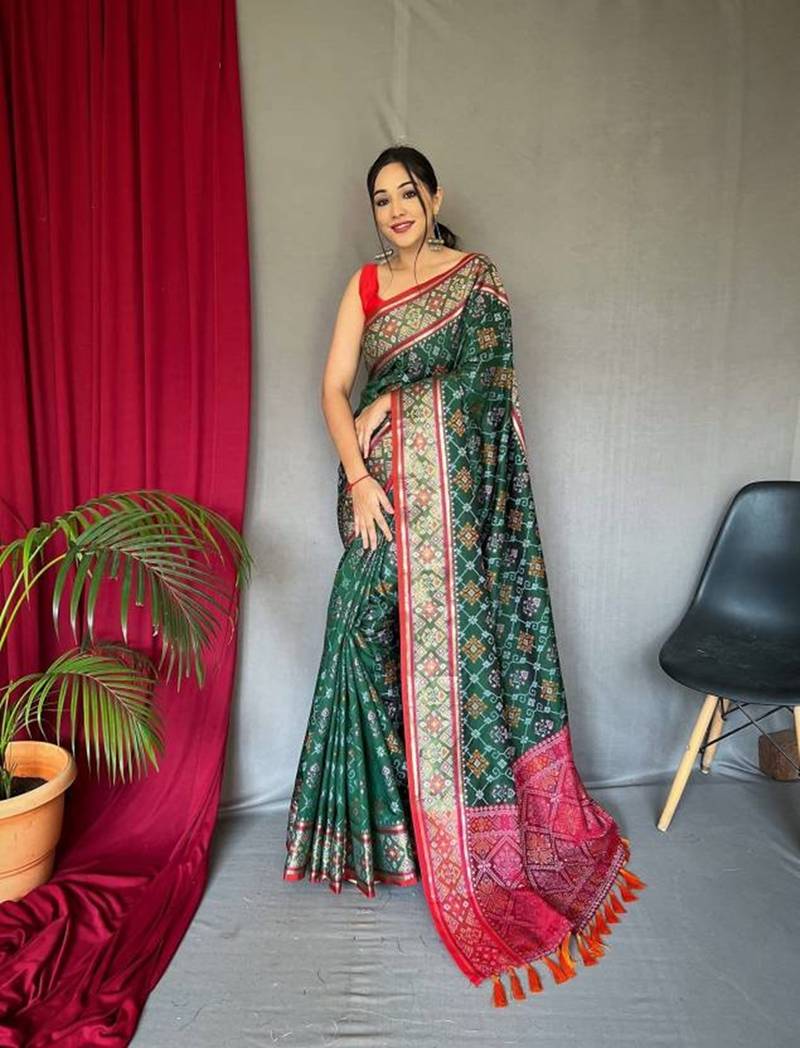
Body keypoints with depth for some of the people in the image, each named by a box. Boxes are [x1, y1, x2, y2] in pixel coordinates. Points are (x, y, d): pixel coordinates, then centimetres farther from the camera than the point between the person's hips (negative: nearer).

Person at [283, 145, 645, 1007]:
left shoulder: (478, 277, 6)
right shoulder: (366, 285, 13)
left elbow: (484, 378, -6)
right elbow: (334, 387, 2)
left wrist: (393, 400, -6)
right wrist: (357, 475, -11)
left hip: (457, 491, -3)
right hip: (386, 490, 3)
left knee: (456, 634, -1)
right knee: (380, 636, 2)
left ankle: (462, 832, 16)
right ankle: (390, 812, 20)